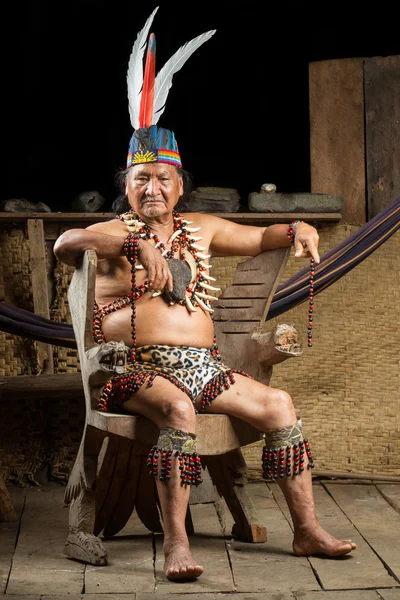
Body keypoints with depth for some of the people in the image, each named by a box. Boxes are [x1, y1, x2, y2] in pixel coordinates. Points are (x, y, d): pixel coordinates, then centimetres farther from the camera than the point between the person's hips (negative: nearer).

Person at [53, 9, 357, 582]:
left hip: (204, 366, 5)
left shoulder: (201, 228, 18)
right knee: (178, 408, -36)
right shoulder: (115, 233, 2)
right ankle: (175, 542, -32)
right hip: (138, 366, -5)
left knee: (278, 403, -12)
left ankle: (307, 530, -5)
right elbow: (65, 243, -20)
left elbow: (257, 239, 27)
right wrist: (137, 244, -33)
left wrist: (296, 230, 5)